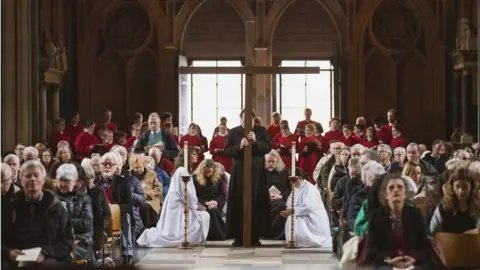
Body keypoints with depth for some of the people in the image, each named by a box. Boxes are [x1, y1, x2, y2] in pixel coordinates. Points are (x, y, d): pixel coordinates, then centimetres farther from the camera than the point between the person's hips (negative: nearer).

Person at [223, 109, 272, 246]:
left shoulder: (261, 131, 6)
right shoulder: (233, 132, 6)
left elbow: (268, 147, -4)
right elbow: (226, 150, -2)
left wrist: (256, 142, -20)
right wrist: (239, 146, -19)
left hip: (257, 172, 0)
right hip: (239, 172, 0)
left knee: (256, 204, 0)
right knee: (238, 205, -3)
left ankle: (255, 236, 6)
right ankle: (238, 237, 2)